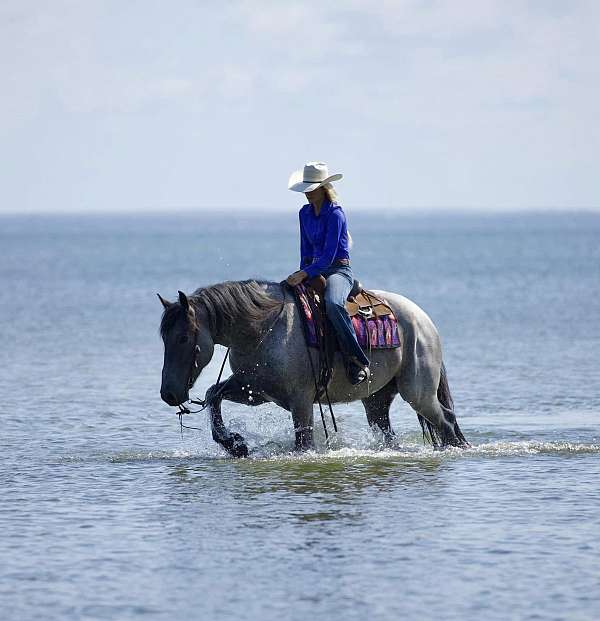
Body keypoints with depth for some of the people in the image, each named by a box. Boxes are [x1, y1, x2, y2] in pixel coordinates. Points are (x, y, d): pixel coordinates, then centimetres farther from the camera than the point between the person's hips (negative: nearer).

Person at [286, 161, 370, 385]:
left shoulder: (335, 214, -13)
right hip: (314, 270, 8)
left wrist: (304, 274, -26)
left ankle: (357, 361, -36)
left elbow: (328, 256, -19)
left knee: (332, 304, -38)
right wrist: (302, 273, 2)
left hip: (339, 270, -8)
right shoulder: (305, 213, 10)